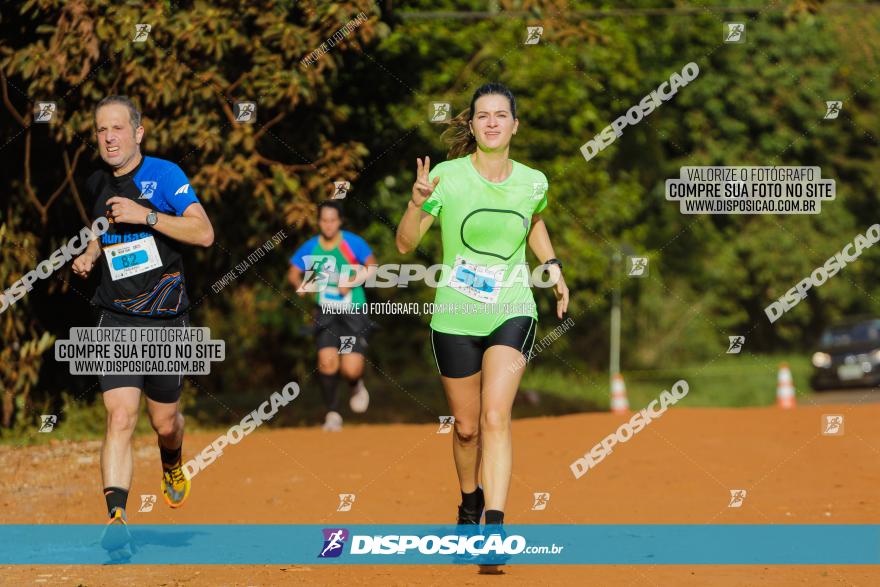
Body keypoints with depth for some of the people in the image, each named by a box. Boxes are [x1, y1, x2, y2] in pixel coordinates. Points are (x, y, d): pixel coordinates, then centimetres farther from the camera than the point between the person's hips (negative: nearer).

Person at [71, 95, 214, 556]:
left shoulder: (163, 174, -8)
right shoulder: (95, 185, 8)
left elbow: (204, 233, -17)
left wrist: (146, 215, -23)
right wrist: (88, 256, 8)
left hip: (165, 321, -2)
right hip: (116, 320, 2)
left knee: (164, 422, 12)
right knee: (120, 417, -16)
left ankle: (172, 467, 48)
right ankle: (116, 517, -23)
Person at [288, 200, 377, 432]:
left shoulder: (352, 243, -8)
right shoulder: (310, 247, 1)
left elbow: (372, 266, -5)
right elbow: (293, 273, 11)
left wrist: (352, 282, -20)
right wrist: (301, 284, -11)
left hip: (353, 312, -2)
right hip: (327, 313, 2)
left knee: (351, 369, -12)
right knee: (327, 360, -18)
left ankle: (356, 386, 28)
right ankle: (332, 413, 0)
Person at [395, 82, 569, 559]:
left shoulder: (533, 182, 0)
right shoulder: (446, 176, -9)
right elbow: (405, 244, -10)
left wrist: (553, 267, 14)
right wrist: (417, 203, -27)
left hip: (511, 313, 0)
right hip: (454, 318, 0)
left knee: (495, 417, -19)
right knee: (466, 426, 11)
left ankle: (495, 526, -23)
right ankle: (470, 503, 39)